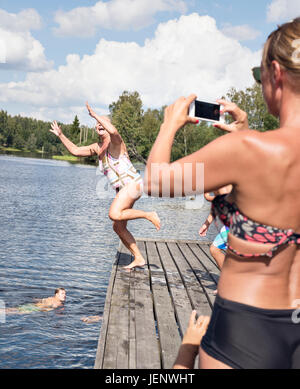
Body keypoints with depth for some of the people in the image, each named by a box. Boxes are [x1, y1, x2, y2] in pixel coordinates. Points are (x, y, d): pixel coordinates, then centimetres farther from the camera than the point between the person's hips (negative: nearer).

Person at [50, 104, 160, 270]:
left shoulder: (115, 141, -5)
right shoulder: (97, 147, 18)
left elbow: (113, 130, -31)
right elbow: (75, 151, 24)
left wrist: (95, 115, -21)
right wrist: (60, 135, 20)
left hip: (132, 182, -9)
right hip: (122, 189, 9)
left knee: (114, 214, -28)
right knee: (118, 227, 5)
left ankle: (149, 215, -12)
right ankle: (138, 258, 12)